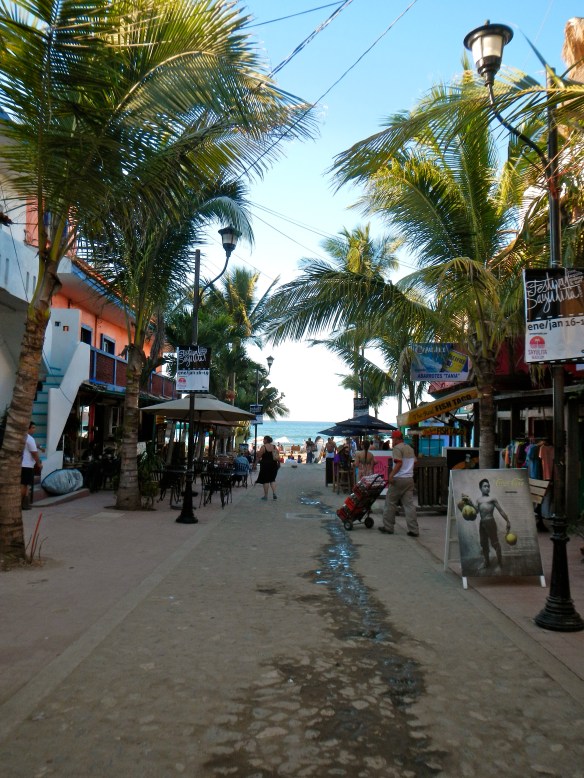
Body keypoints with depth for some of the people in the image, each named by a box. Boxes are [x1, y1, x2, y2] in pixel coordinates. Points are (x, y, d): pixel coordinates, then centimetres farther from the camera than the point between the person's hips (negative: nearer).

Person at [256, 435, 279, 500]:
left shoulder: (263, 447, -10)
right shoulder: (274, 447, 5)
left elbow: (259, 456, -11)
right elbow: (278, 457, 2)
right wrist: (278, 463, 13)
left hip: (265, 465, -5)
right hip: (274, 465, 5)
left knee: (265, 480, 3)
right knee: (272, 479, 17)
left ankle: (265, 495, 7)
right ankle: (274, 493, 1)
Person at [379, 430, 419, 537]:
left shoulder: (397, 448, -9)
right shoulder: (410, 448, 16)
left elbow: (399, 463, -20)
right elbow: (414, 463, 18)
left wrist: (391, 475, -23)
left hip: (398, 479, -7)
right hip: (409, 479, 7)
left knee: (390, 503, 5)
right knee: (409, 504, 4)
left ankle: (388, 527, 11)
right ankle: (414, 530, 0)